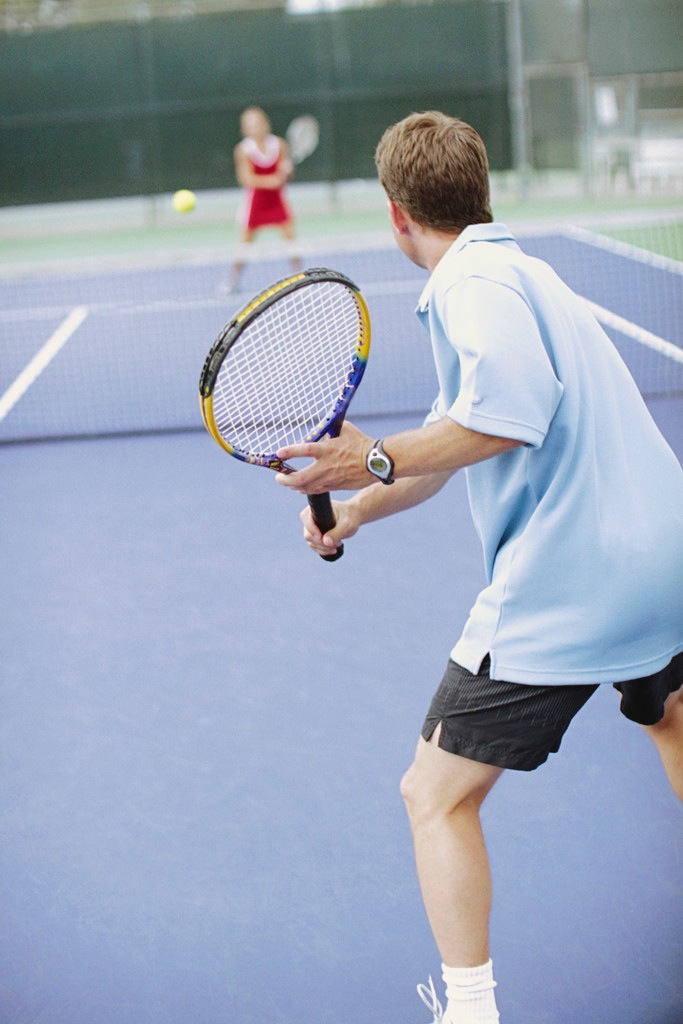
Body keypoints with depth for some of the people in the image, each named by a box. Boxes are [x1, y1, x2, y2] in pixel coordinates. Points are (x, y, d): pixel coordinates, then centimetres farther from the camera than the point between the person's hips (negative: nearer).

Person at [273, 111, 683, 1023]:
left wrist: (376, 460, -25)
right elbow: (457, 442, 22)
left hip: (564, 586, -10)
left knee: (436, 797, 2)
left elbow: (512, 411, -31)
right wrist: (354, 509, 12)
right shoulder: (515, 268, 18)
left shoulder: (471, 280, -13)